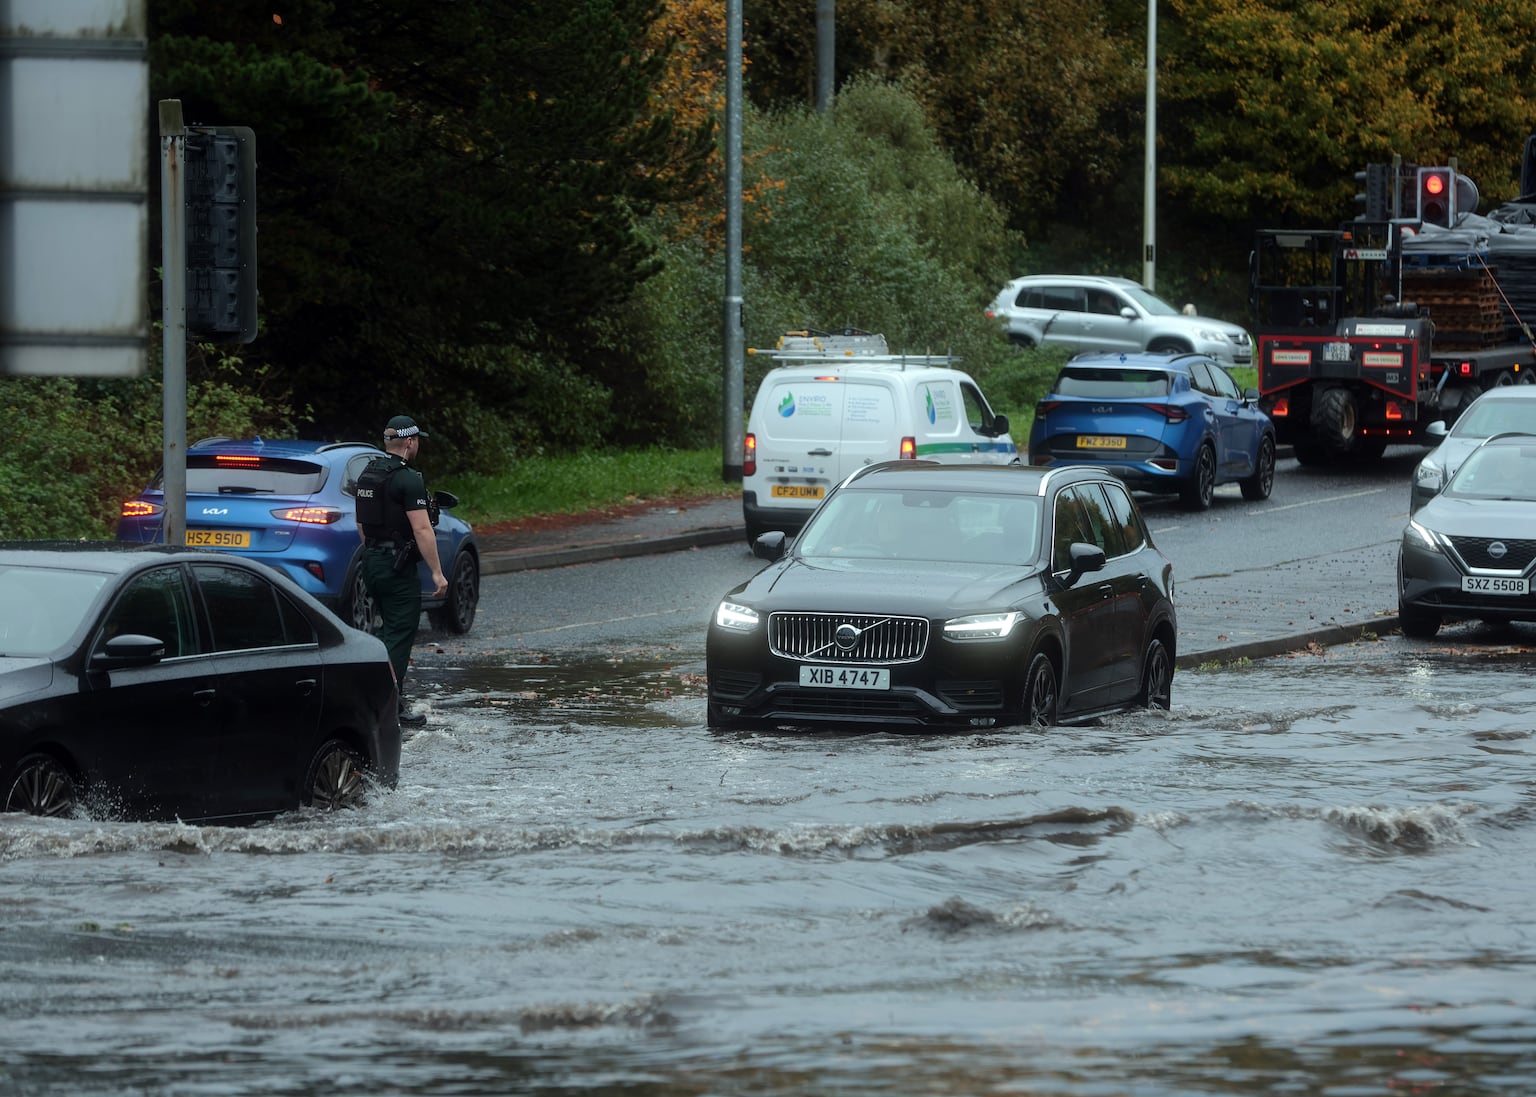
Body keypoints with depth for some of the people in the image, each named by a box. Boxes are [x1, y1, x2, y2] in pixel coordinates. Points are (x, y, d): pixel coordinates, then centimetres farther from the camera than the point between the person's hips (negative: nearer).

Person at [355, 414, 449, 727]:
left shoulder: (367, 475, 11)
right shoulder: (407, 479, -16)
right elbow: (422, 529, -21)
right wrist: (437, 572, -18)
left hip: (372, 562, 9)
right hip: (398, 567, -9)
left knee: (390, 629, 20)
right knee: (399, 634, -5)